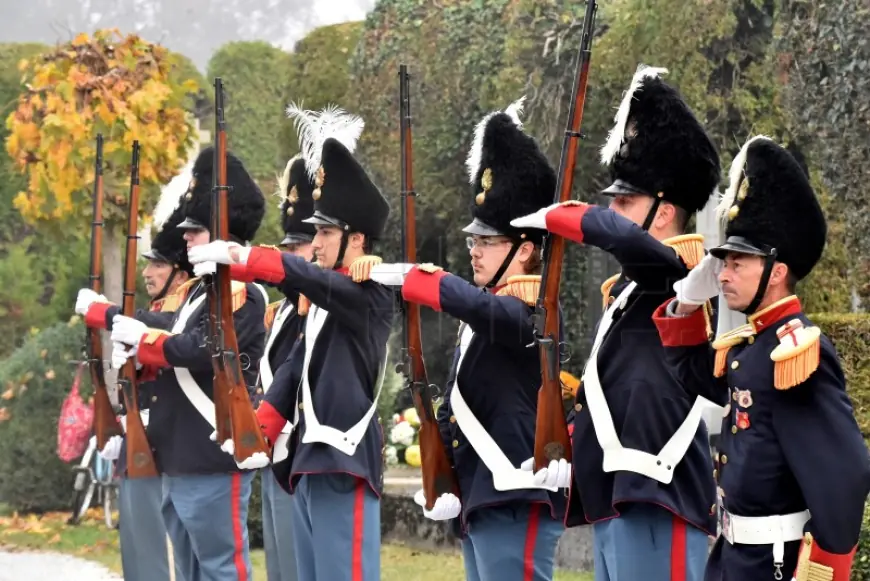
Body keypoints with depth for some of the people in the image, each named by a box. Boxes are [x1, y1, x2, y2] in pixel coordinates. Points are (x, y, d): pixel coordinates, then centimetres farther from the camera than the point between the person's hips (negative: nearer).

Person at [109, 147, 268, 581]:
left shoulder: (240, 293, -12)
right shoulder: (200, 290, 18)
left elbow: (202, 350, -23)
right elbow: (175, 356, 21)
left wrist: (142, 338, -9)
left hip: (214, 461, -10)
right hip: (182, 461, 10)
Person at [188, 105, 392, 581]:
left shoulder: (370, 296, -9)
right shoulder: (326, 300, 18)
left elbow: (301, 276, -24)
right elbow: (296, 365, 16)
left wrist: (236, 256, -27)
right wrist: (258, 431, 8)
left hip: (345, 460, -10)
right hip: (310, 458, 10)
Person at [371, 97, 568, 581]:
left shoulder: (533, 313, -11)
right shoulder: (481, 316, 18)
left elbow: (487, 309, -35)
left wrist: (407, 278, -33)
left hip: (518, 504, -10)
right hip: (481, 500, 10)